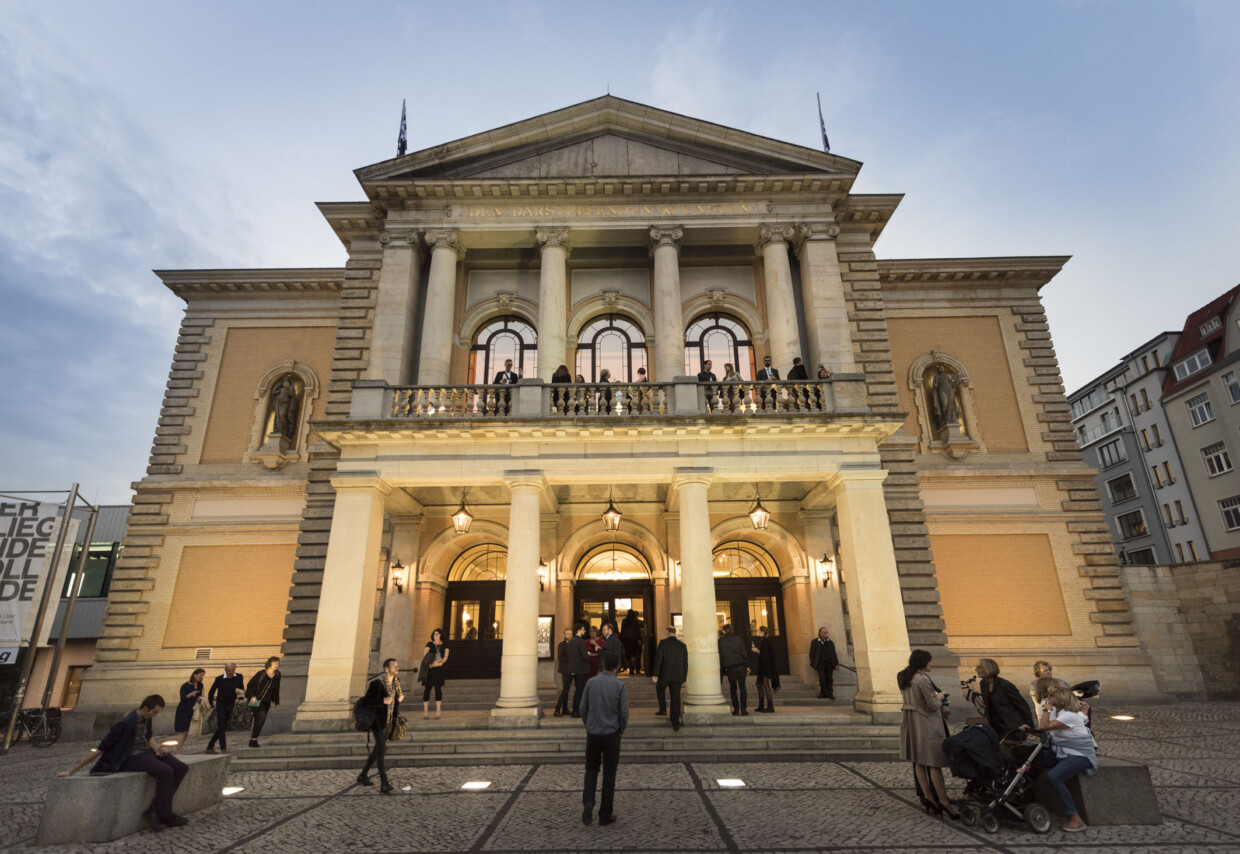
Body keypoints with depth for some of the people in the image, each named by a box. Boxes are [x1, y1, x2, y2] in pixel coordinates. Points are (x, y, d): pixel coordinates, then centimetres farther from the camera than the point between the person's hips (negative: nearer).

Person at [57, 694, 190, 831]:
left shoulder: (146, 717, 3)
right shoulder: (127, 723, -22)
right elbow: (100, 749, -14)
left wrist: (158, 748, -4)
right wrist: (71, 771, -12)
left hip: (147, 752, 8)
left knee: (181, 768, -12)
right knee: (165, 771, -32)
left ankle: (153, 811, -10)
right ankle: (165, 815, -13)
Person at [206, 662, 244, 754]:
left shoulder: (239, 677, -1)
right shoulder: (219, 679, -9)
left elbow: (242, 689, 12)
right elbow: (211, 692, 2)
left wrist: (242, 692, -10)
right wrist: (211, 705, -3)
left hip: (231, 705, 4)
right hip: (220, 704, -3)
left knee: (223, 727, 8)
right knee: (221, 726, -12)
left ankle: (210, 747, 22)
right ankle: (223, 748, -11)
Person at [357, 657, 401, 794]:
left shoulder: (396, 680, 2)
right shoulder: (376, 683, -20)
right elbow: (365, 702, -17)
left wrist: (401, 697, -2)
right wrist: (383, 701, -28)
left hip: (389, 720, 8)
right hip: (378, 720, -8)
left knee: (378, 748, 18)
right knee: (382, 750, -14)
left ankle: (363, 775, 36)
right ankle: (384, 785, -14)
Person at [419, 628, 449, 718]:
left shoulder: (445, 646, 11)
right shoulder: (429, 644, 10)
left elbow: (446, 657, 3)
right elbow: (424, 655, 1)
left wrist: (441, 663, -17)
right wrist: (431, 662, -17)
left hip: (439, 670, 0)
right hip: (429, 670, 0)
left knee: (438, 688, -5)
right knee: (427, 688, -2)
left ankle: (438, 711, -3)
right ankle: (426, 710, 6)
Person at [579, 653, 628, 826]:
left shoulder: (591, 683, -5)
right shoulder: (620, 686, -12)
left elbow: (583, 709, 0)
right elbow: (624, 713, -12)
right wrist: (621, 730, 9)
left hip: (593, 734, 2)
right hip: (611, 735, -2)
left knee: (591, 770, 18)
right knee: (609, 774, 10)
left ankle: (588, 803, -4)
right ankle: (605, 815, 14)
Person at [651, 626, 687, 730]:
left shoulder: (663, 643, -5)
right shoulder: (682, 645, 7)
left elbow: (658, 659, -9)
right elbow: (685, 663, 10)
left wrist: (655, 674, -5)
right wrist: (684, 678, 18)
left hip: (665, 675, -3)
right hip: (678, 676, 3)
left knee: (660, 689, 26)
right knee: (676, 698, 7)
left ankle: (663, 709, 21)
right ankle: (675, 723, 7)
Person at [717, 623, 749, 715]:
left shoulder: (720, 641, 1)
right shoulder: (738, 639, 3)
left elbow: (720, 655, 5)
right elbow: (744, 653, 4)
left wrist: (722, 667, 13)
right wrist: (747, 666, 10)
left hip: (730, 668, -1)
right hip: (741, 666, 1)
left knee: (733, 688, 9)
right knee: (742, 687, 3)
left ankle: (736, 709, 5)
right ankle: (743, 708, -2)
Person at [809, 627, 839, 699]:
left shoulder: (830, 642, 16)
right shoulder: (815, 642, 5)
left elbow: (834, 654, 17)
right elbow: (811, 654, 4)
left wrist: (836, 664, 8)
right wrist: (814, 665, -1)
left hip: (829, 664, 3)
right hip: (820, 664, -3)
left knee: (829, 678, -3)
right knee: (822, 678, -11)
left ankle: (830, 694, 2)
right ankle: (823, 693, 0)